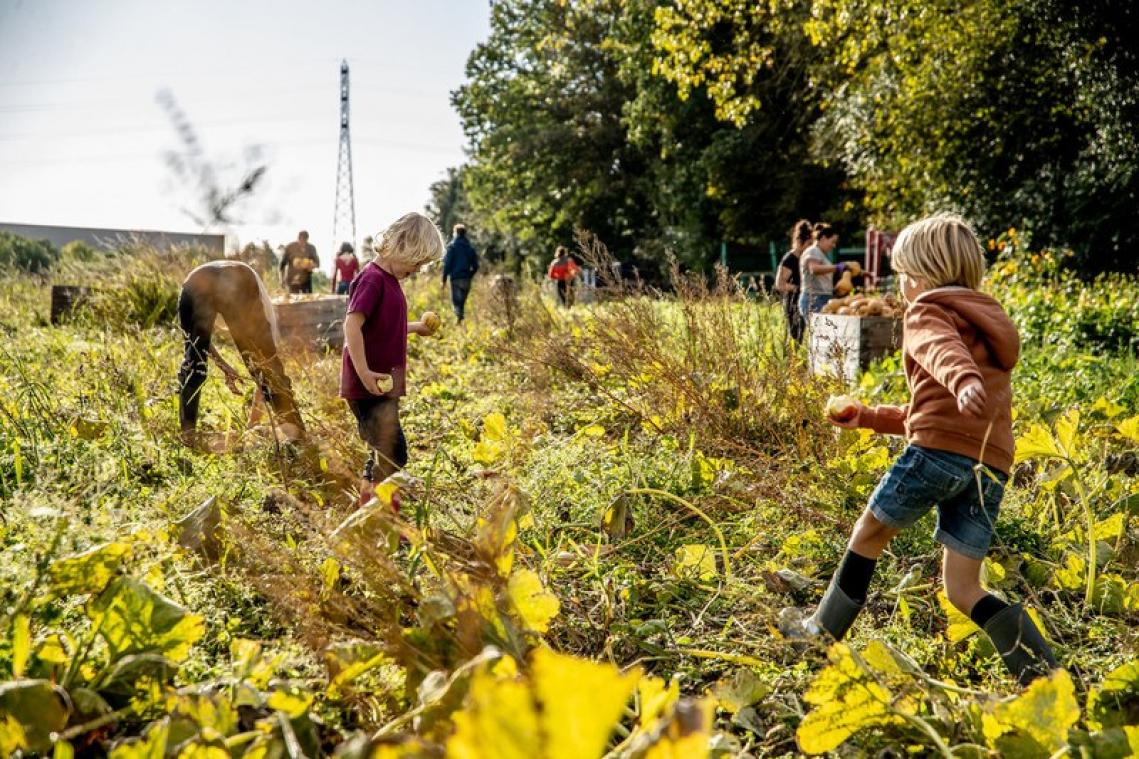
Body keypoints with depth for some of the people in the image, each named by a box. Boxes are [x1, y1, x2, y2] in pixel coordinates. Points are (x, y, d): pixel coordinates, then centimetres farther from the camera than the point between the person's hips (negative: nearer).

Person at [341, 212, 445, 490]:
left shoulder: (389, 279, 15)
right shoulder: (372, 278, -15)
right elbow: (352, 325, -24)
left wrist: (415, 327, 24)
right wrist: (364, 372, -27)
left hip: (384, 387, 10)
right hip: (369, 387, -10)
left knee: (383, 453, 16)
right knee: (392, 452, -11)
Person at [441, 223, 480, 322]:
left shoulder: (452, 246, -4)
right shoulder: (470, 247, 10)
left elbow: (447, 264, -9)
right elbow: (475, 266, 9)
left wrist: (444, 279, -5)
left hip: (456, 278, -4)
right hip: (467, 279, 5)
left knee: (456, 302, -6)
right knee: (462, 302, 16)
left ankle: (459, 317, -28)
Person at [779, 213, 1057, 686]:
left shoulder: (926, 313, 7)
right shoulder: (986, 324, 34)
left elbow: (943, 349, -20)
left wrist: (964, 380, -41)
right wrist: (867, 418, 35)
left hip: (939, 449, -7)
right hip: (991, 467, 7)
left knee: (869, 532, 14)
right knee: (963, 591, 9)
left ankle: (823, 633, 25)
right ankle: (1043, 677, -4)